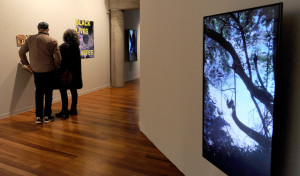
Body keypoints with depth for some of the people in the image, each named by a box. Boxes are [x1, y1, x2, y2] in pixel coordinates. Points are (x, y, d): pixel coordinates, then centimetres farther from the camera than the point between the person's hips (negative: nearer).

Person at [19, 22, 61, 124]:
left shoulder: (30, 39, 2)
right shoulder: (52, 41, -9)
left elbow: (21, 52, 6)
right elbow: (58, 57, -12)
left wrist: (26, 64, 16)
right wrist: (55, 66, 5)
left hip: (36, 71, 3)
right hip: (49, 71, -3)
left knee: (38, 93, 12)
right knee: (48, 93, 8)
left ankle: (38, 117, 15)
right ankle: (47, 116, 14)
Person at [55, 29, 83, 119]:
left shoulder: (63, 47, -14)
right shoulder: (76, 47, 7)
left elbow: (61, 61, -15)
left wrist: (60, 73, -9)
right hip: (75, 73, 8)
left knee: (63, 91, -2)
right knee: (73, 90, 13)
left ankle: (64, 112, -1)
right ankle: (73, 109, 22)